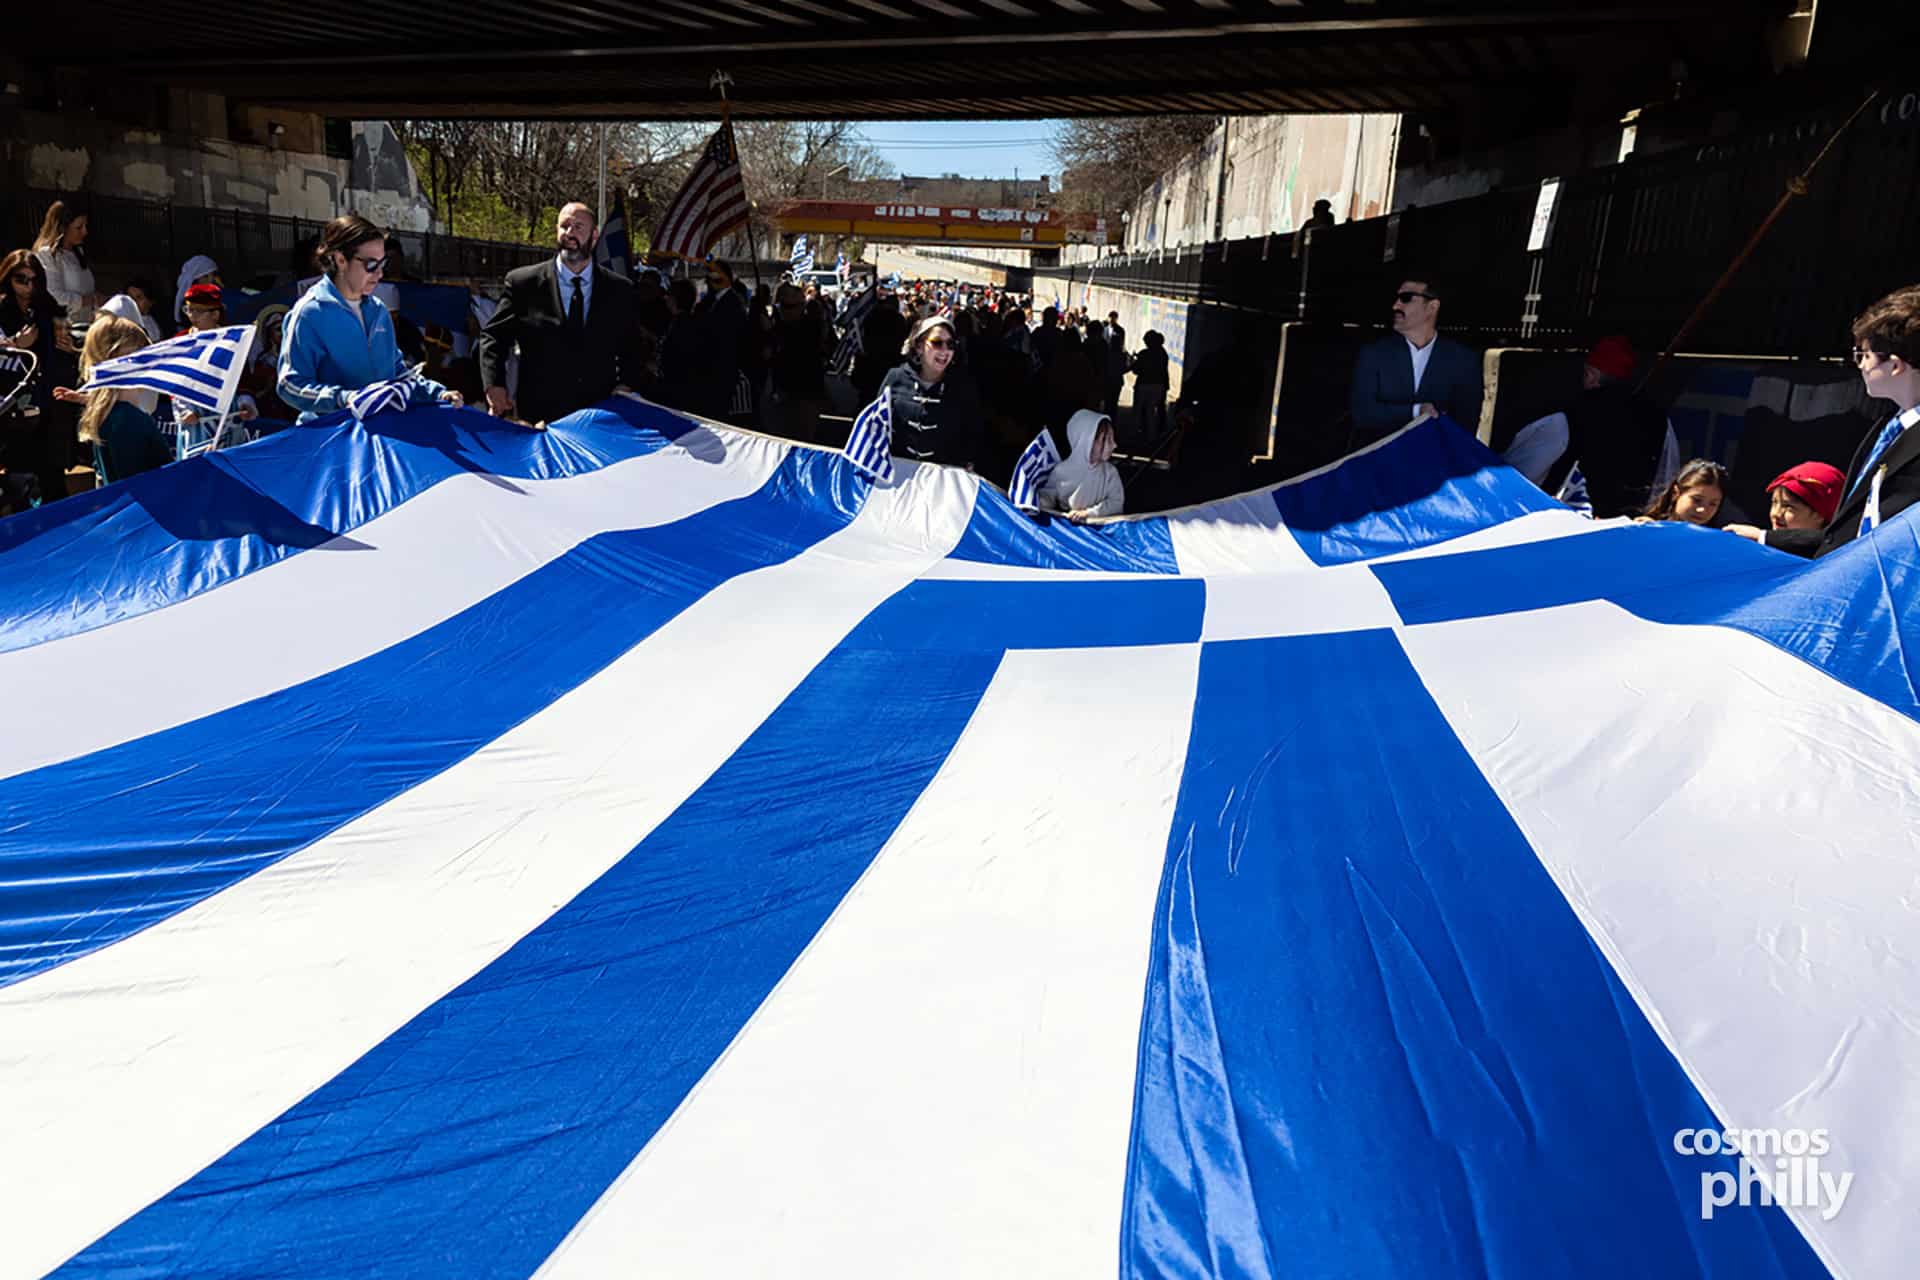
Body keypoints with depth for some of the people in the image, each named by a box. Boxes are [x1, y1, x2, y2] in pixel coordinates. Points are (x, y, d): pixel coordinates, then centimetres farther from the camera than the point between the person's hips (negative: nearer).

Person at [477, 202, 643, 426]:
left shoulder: (620, 290, 9)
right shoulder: (522, 283, 4)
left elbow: (631, 350, 17)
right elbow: (492, 336, 7)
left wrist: (625, 386, -1)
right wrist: (494, 386, -8)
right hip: (538, 417, -1)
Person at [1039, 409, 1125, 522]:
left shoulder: (1110, 471, 2)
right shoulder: (1062, 470, -1)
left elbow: (1117, 502, -2)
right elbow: (1048, 495, 8)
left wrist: (1088, 513, -15)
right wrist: (1036, 504, -14)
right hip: (1066, 523, 0)